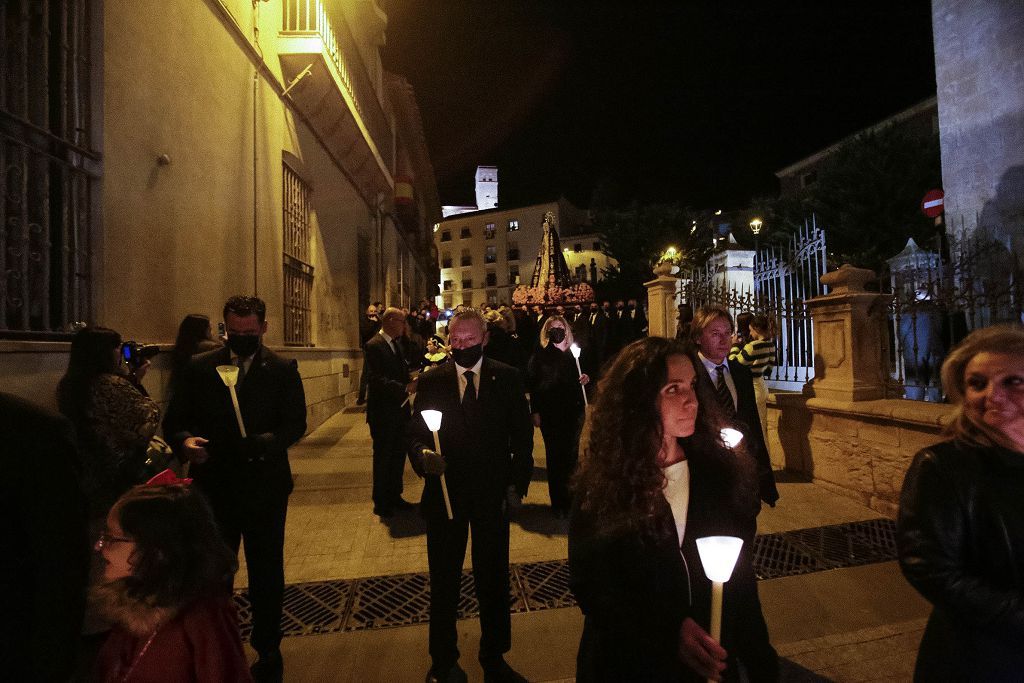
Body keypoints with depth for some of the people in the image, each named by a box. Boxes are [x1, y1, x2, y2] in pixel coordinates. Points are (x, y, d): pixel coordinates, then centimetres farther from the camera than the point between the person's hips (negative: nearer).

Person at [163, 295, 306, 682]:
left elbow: (296, 423, -8)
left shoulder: (283, 370, -2)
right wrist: (184, 440, -20)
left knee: (266, 575, 12)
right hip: (214, 486, 1)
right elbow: (174, 420, 2)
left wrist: (269, 441, -27)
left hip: (265, 489, -1)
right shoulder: (199, 368, 3)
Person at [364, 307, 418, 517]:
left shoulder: (397, 343, 11)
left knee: (398, 455, 17)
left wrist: (412, 382, -2)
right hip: (383, 413, -8)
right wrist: (406, 388, -31)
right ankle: (381, 503, 21)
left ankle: (394, 496, 32)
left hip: (399, 409, 8)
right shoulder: (374, 346, -16)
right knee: (383, 457, 6)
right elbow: (376, 380, -25)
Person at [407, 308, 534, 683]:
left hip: (493, 495, 0)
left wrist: (517, 483, -5)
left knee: (494, 581, 14)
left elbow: (522, 434, 1)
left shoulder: (508, 378, -1)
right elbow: (415, 432, -2)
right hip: (444, 492, 0)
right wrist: (422, 455, -23)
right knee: (443, 581, 14)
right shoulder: (431, 380, 0)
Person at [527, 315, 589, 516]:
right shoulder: (540, 355, -3)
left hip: (573, 411, 3)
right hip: (549, 413, -3)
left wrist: (585, 378, -5)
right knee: (554, 456, 4)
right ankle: (558, 502, 16)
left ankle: (571, 498, 25)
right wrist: (535, 412, -10)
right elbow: (532, 384, -5)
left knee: (571, 455, 9)